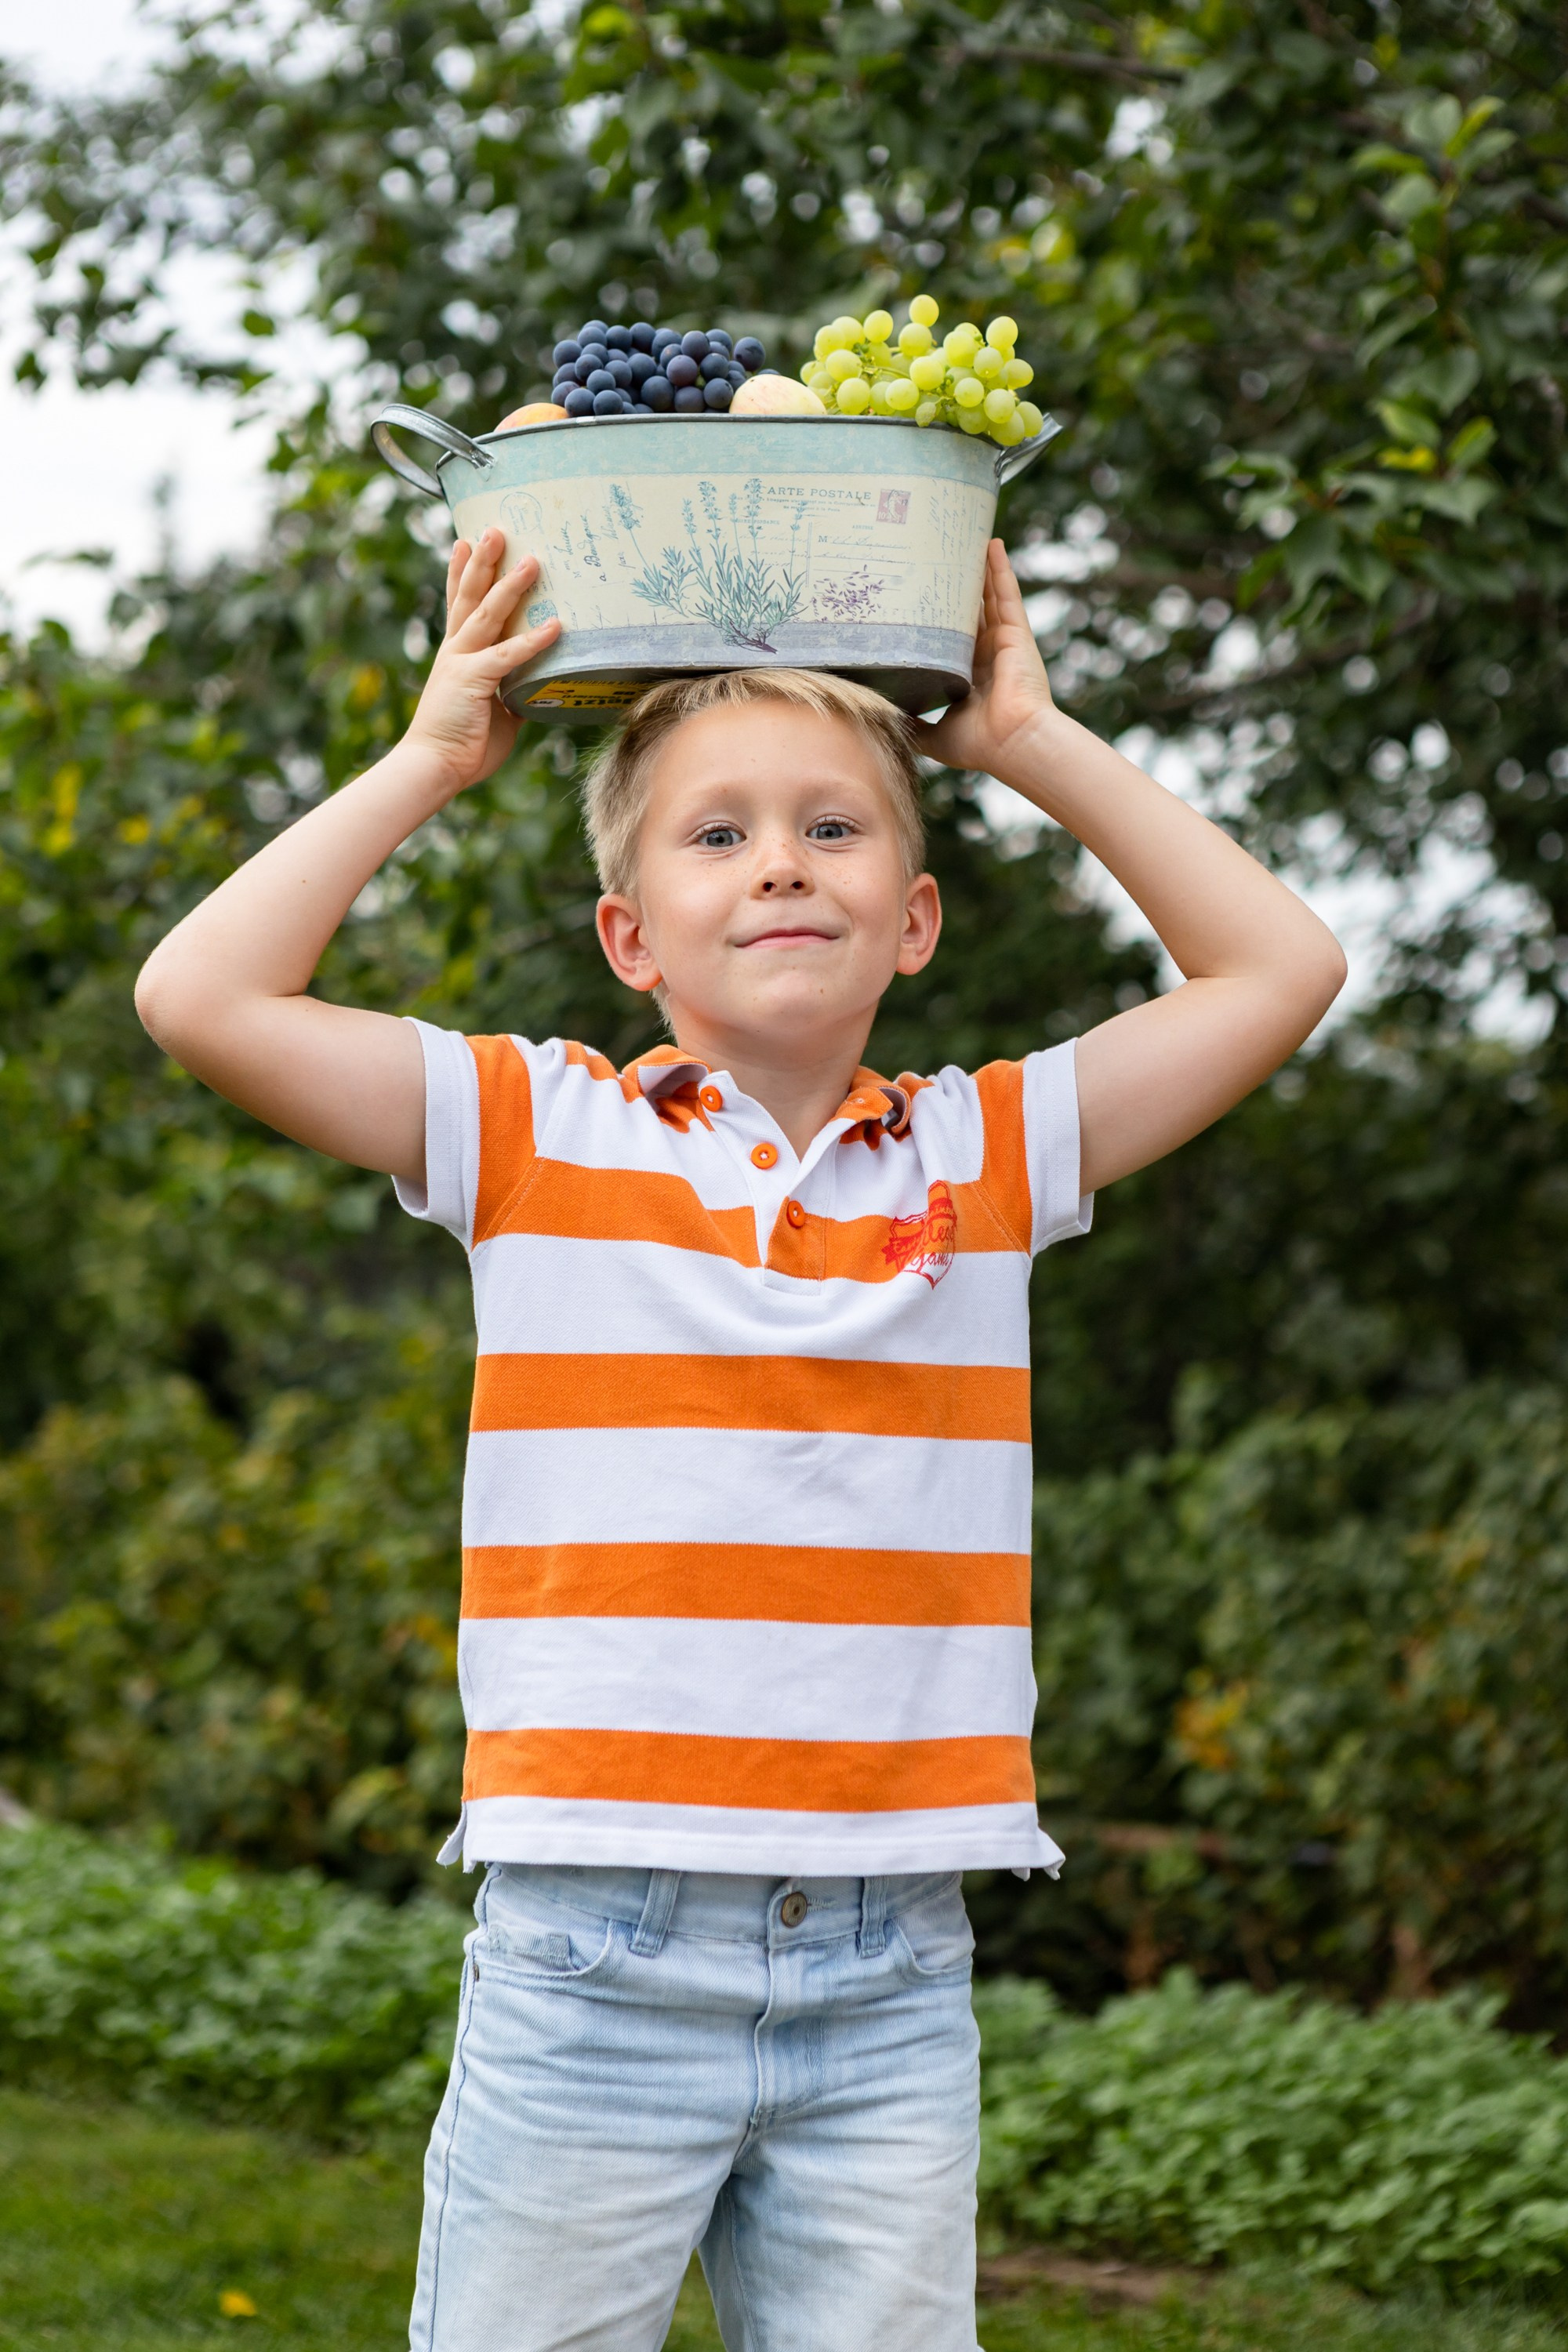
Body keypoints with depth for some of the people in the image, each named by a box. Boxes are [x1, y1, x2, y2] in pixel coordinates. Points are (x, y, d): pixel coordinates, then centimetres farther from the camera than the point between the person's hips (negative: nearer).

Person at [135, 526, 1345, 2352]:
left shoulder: (981, 1159, 9)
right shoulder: (536, 1135, 3)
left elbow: (1280, 972, 10)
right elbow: (202, 998, -4)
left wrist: (1036, 743, 11)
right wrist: (430, 758, 2)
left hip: (890, 1984, 2)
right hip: (595, 1958, -2)